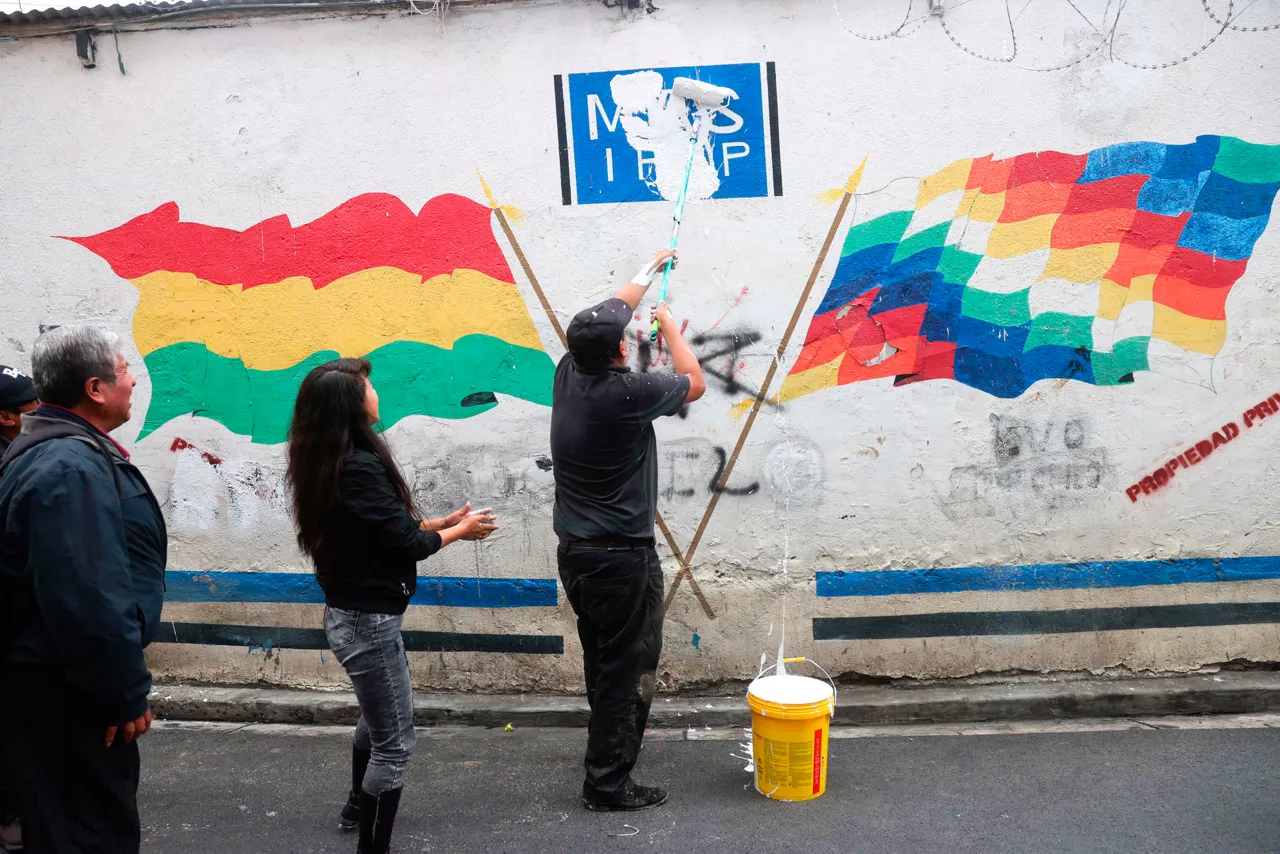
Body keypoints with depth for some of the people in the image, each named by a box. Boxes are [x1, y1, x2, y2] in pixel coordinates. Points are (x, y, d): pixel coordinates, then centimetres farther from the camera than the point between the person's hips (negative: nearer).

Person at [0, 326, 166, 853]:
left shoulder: (58, 449, 12)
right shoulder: (71, 467, -24)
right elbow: (89, 600, -30)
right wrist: (126, 694, -20)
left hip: (56, 680, 11)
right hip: (66, 692, -11)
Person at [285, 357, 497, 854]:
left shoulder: (327, 463, 4)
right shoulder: (359, 468, -26)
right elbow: (406, 544, -22)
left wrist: (445, 520, 3)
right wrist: (459, 531, -5)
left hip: (351, 612, 11)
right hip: (369, 621, -11)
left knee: (378, 718, 30)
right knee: (394, 743, 1)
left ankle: (358, 808, 50)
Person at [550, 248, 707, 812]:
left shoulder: (568, 374, 0)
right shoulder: (629, 393, -20)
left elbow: (607, 314, 18)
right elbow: (695, 384, -1)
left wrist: (649, 271, 31)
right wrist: (669, 327, 13)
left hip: (574, 552, 8)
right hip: (622, 557, -8)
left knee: (602, 664, 22)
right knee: (627, 672, 3)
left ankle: (608, 748, 38)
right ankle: (608, 783, 11)